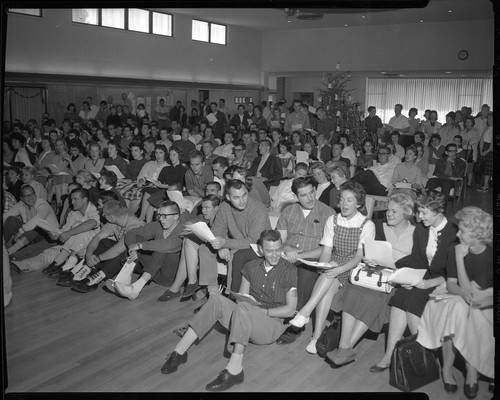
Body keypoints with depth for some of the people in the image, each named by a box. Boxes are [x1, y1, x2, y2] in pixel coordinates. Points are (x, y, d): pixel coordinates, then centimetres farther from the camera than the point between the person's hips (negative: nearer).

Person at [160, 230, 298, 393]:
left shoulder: (289, 272, -5)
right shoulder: (252, 267, 9)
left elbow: (290, 310, -5)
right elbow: (242, 297, 10)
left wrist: (263, 311, -12)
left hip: (271, 326, -5)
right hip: (246, 321, 5)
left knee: (242, 307, -35)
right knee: (217, 299, -21)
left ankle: (234, 369, -42)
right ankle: (179, 351, -22)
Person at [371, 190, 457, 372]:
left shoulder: (454, 235, -13)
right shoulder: (420, 229, 8)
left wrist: (429, 283, -23)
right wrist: (393, 268, -6)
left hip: (443, 283, -5)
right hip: (423, 278, 6)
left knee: (412, 300, -27)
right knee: (400, 297, -21)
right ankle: (389, 355, -20)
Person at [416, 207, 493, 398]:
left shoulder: (489, 257, -16)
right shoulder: (454, 250, -4)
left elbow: (470, 290, -21)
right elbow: (450, 285, -7)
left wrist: (460, 258, -24)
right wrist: (464, 293, -29)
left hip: (482, 306, -2)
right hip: (456, 302, 2)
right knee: (457, 308, -32)